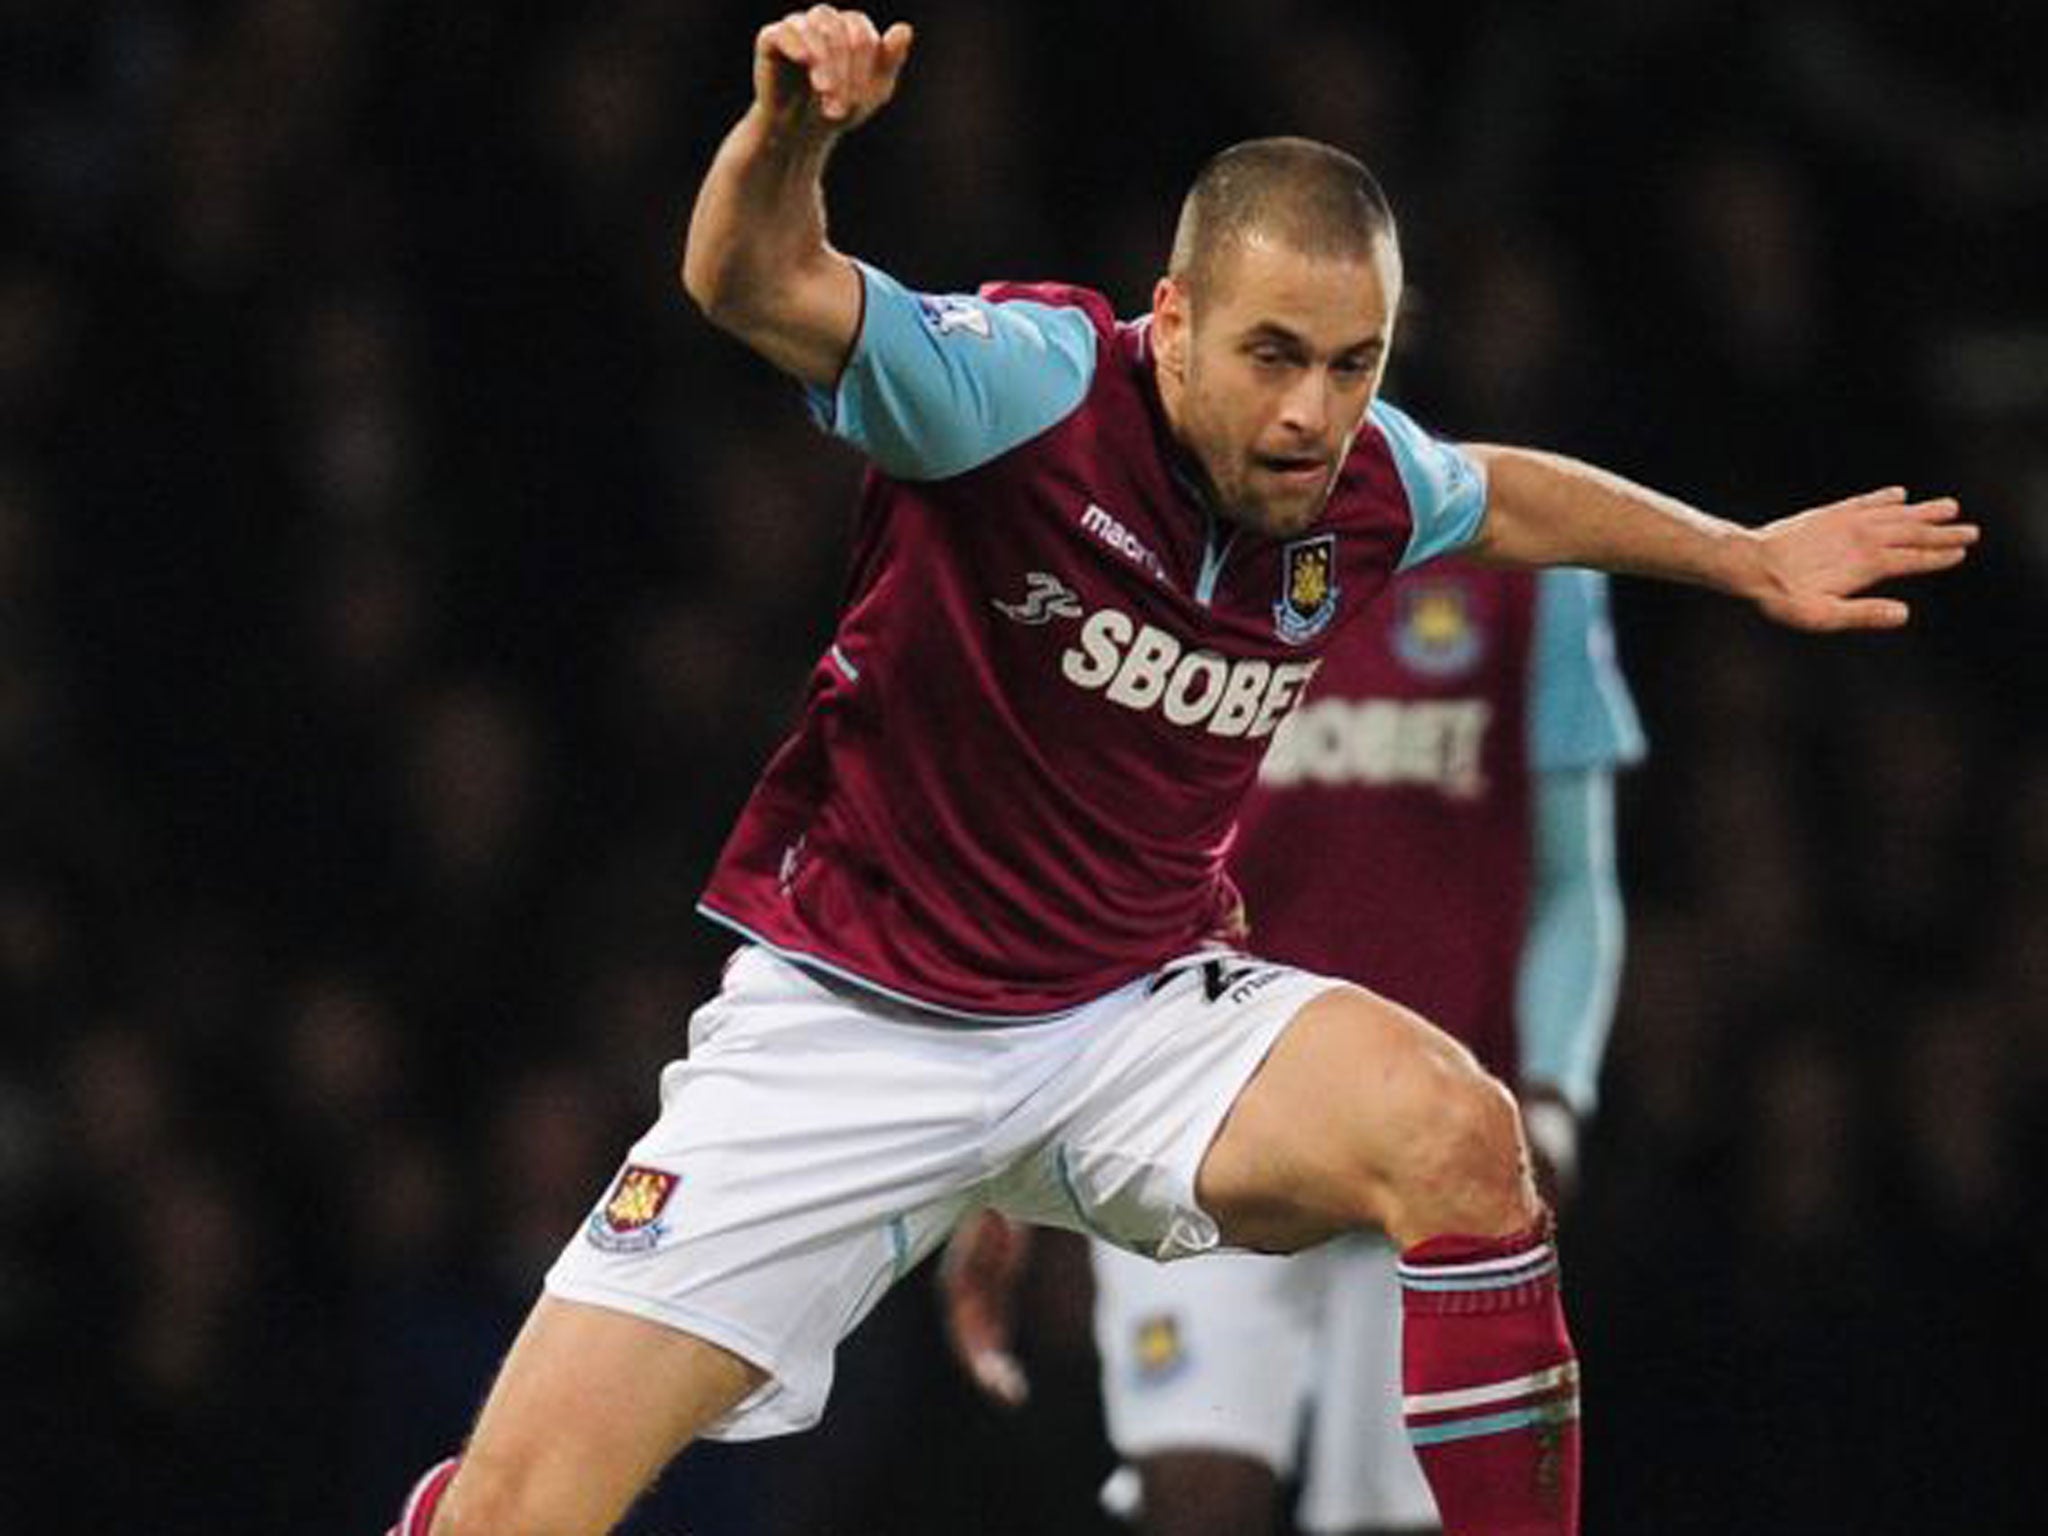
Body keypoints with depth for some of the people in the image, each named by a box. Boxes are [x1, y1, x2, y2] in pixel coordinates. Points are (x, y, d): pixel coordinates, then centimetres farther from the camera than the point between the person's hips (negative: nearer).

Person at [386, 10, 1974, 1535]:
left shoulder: (1360, 480, -4)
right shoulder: (1040, 388, -21)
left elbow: (1505, 497, 22)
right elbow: (758, 286, -37)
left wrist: (1745, 554, 31)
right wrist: (790, 132, -58)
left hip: (1130, 1012, 4)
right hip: (851, 1019, -4)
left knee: (1457, 1132, -25)